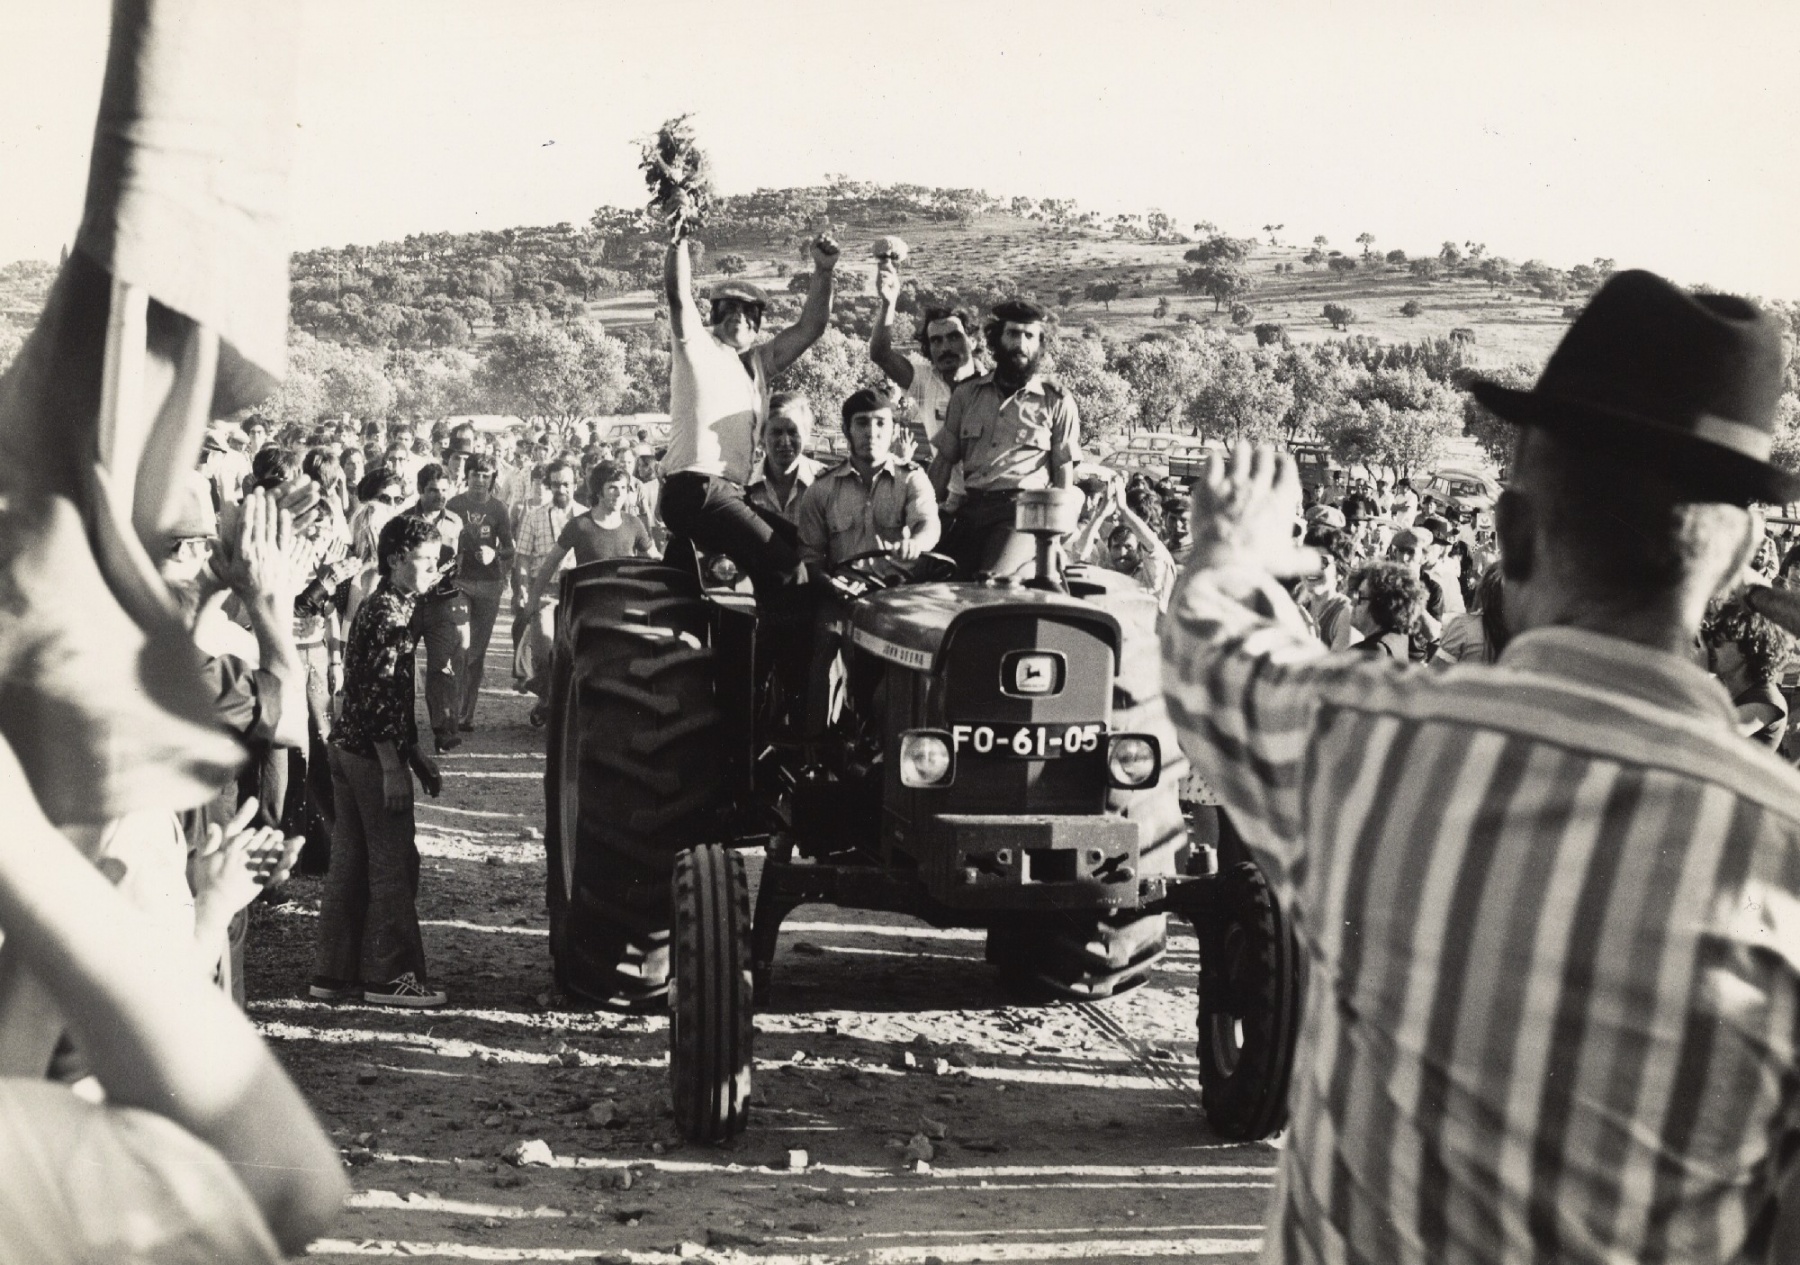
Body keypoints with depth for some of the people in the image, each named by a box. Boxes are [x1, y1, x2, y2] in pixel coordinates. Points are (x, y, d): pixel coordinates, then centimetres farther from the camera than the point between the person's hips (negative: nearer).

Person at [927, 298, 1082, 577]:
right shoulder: (967, 394, 17)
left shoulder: (1056, 401, 8)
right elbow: (944, 459, 17)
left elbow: (1064, 472, 6)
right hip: (969, 510, 4)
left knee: (993, 585, -29)